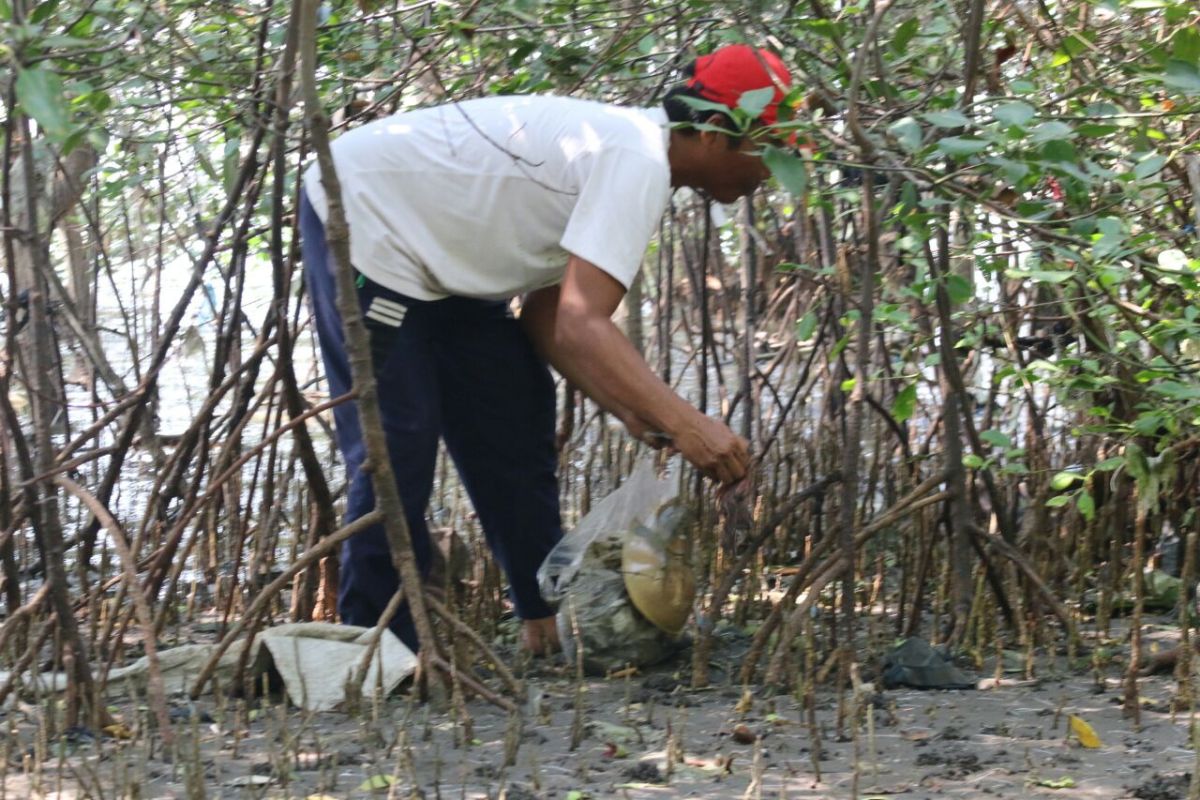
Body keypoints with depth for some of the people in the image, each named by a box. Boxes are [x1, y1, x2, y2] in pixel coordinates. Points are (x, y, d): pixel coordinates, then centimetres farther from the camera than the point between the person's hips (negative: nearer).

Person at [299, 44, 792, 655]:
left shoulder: (627, 147, 5)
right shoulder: (638, 163, -26)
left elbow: (547, 313, 4)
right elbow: (580, 327, -35)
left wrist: (632, 411, -6)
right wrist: (686, 423, -41)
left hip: (440, 249, 11)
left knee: (515, 426, 10)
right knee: (395, 450, -13)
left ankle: (547, 624, 16)